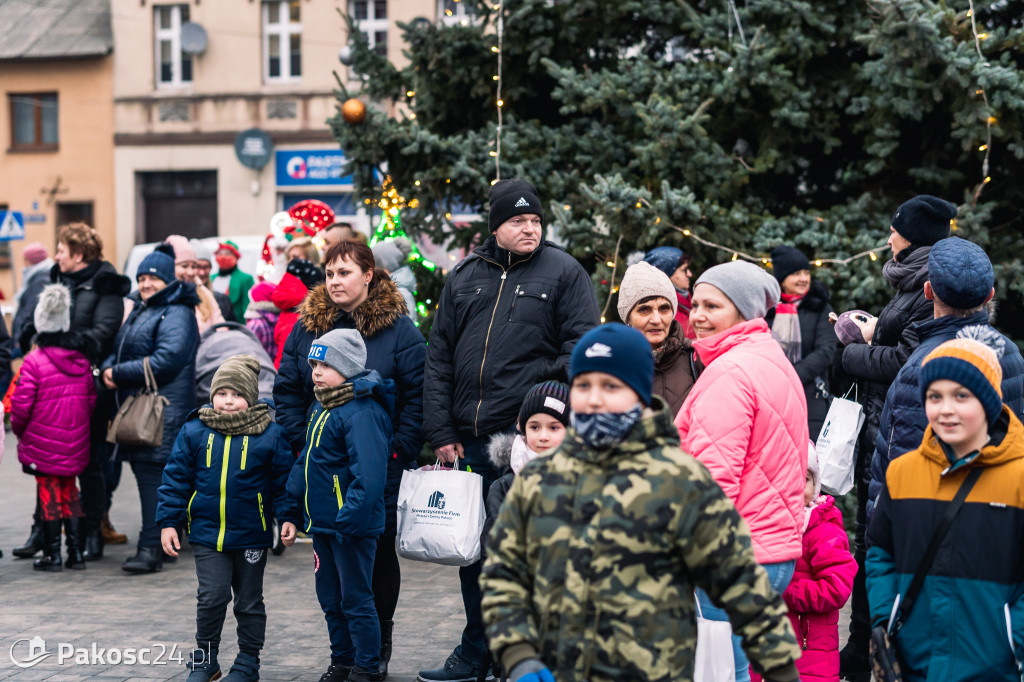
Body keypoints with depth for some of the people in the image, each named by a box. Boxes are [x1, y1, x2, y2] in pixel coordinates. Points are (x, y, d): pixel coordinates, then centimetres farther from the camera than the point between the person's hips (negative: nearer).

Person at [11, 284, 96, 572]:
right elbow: (91, 400, 6)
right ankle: (75, 552, 15)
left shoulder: (34, 361, -15)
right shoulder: (81, 362, 0)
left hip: (42, 444, -4)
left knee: (49, 494, 4)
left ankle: (52, 554, 8)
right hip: (75, 444, 4)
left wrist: (18, 429, 4)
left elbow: (21, 404, -14)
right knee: (70, 491, 15)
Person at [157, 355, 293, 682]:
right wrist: (168, 522, 2)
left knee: (249, 602, 10)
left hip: (251, 535, -1)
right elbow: (176, 479, 4)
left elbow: (284, 481, 0)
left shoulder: (270, 435, -6)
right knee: (211, 597, -2)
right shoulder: (194, 432, -1)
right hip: (207, 534, 1)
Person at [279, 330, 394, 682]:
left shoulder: (362, 412, -19)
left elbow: (368, 474, -26)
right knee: (330, 598, 17)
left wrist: (350, 520, -29)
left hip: (352, 525, -9)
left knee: (355, 599, -1)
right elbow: (305, 463, 20)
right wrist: (292, 513, 17)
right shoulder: (321, 408, 12)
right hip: (322, 522, 9)